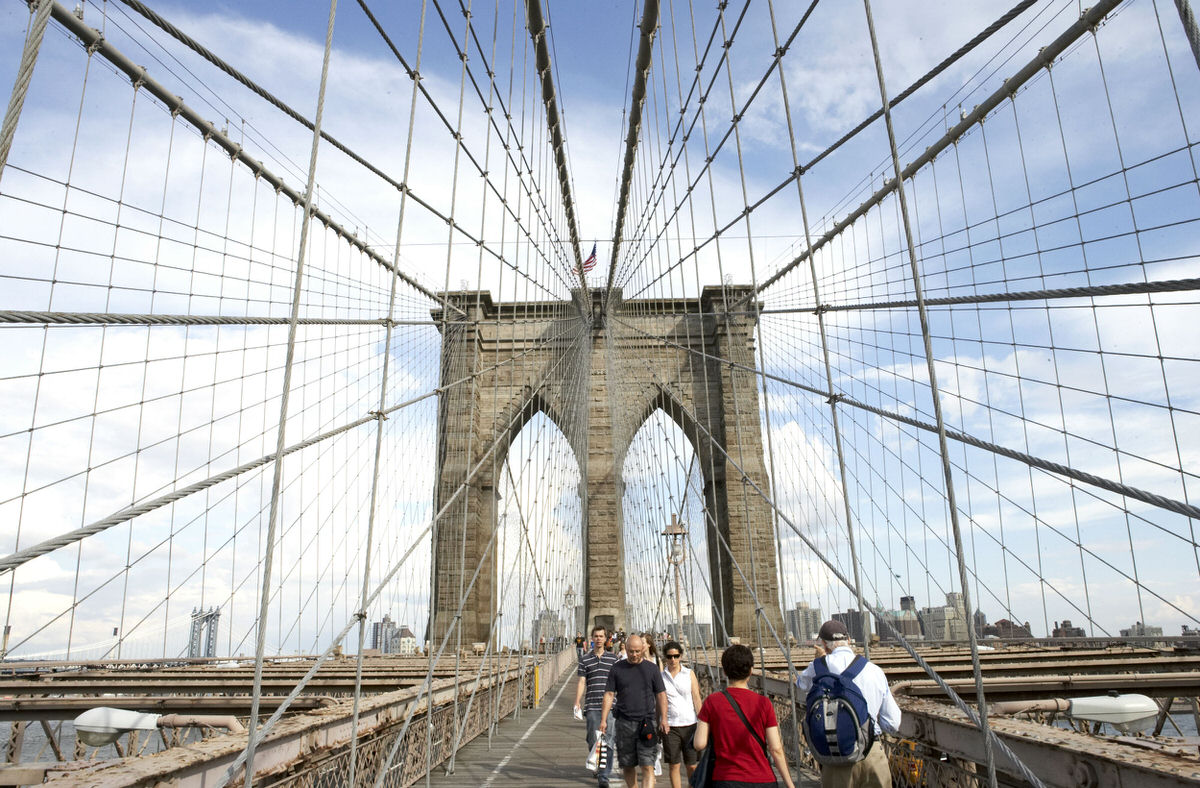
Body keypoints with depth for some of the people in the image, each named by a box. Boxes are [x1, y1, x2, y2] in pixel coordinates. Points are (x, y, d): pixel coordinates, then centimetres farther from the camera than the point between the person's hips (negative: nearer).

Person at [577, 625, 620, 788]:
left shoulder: (613, 658, 8)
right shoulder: (585, 659, 7)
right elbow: (581, 682, 5)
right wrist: (577, 702, -5)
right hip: (591, 706, 0)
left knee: (608, 741, -3)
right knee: (593, 740, 3)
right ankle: (597, 766, 27)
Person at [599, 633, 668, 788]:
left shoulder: (652, 669, 5)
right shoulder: (617, 669, 5)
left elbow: (661, 695, 7)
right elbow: (609, 694, 4)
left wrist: (663, 719, -1)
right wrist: (603, 719, -3)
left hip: (646, 722, -1)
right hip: (624, 723, 1)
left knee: (647, 766, -8)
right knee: (627, 765, 10)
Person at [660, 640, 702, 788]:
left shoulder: (689, 673, 3)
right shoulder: (661, 676, 3)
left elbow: (696, 699, 3)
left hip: (690, 724, 0)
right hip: (670, 726, 0)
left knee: (692, 765, 4)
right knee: (674, 765, 3)